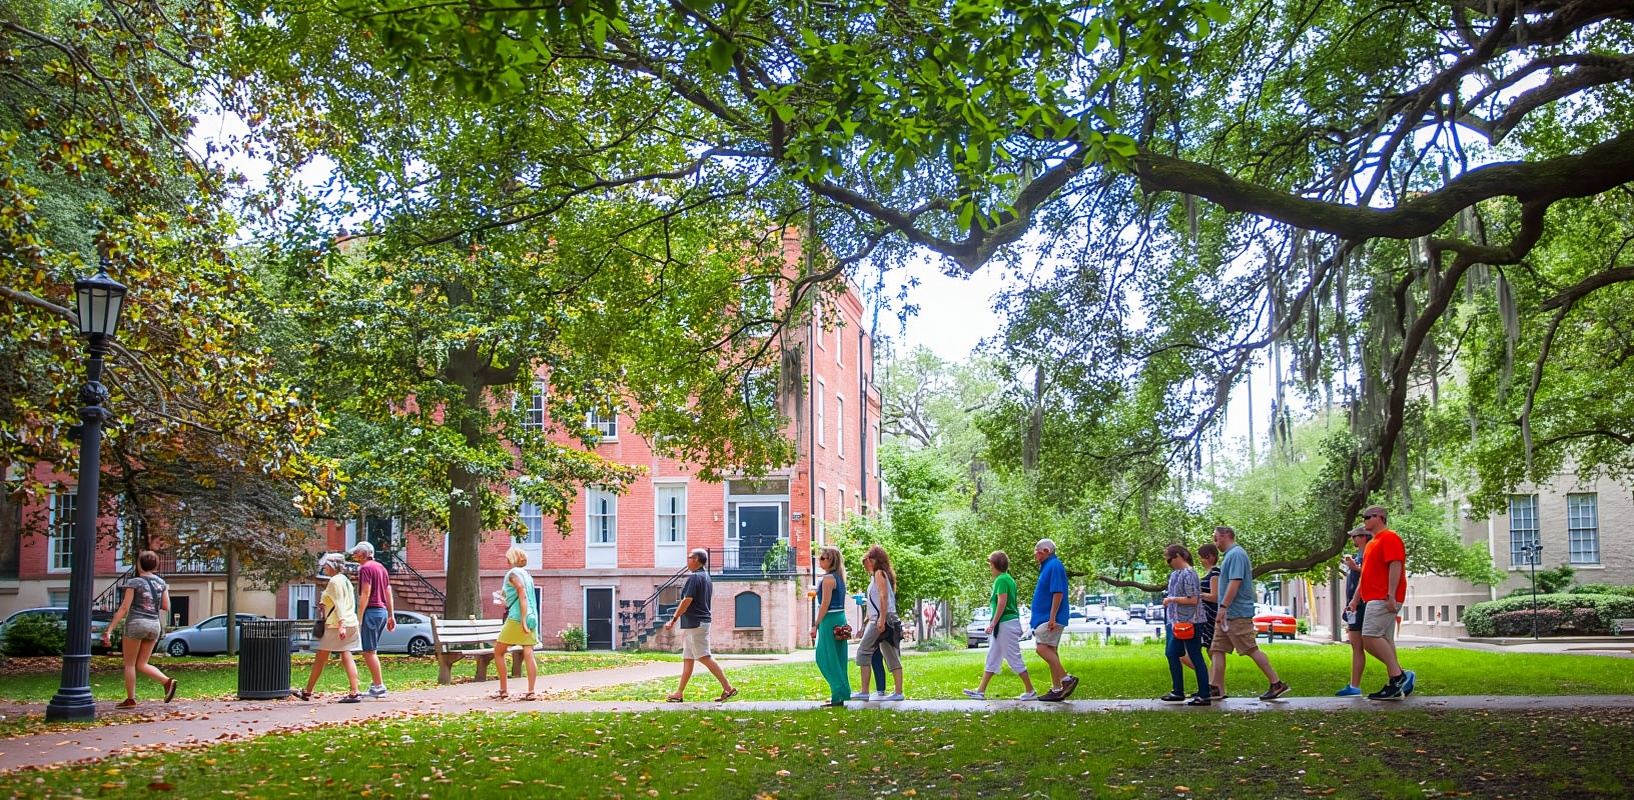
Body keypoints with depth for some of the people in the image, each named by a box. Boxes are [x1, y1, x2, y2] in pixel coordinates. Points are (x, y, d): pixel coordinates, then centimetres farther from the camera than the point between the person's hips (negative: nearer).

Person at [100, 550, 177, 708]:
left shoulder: (134, 582, -5)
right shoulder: (161, 583, 9)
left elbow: (124, 608, -9)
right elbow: (166, 607, 9)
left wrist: (110, 628, -8)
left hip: (136, 623, -5)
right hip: (154, 625, 5)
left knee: (129, 664, 7)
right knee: (142, 665, 8)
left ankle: (130, 699, 5)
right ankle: (167, 681, -14)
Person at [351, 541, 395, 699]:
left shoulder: (365, 568, -9)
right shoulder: (381, 567, 17)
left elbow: (365, 594, -16)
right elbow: (388, 593, 17)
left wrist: (359, 617, -17)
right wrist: (391, 615, 18)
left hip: (371, 611, -9)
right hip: (383, 611, 9)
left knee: (368, 651, -6)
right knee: (372, 651, 14)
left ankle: (379, 686, -7)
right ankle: (376, 684, 14)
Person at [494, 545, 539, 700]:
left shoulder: (513, 573, -7)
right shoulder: (526, 574, 17)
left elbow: (523, 597, -17)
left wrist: (523, 621, -21)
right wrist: (505, 597, 34)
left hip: (517, 618, -7)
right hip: (532, 618, 7)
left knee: (498, 652, 5)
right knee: (529, 655, 1)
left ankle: (503, 690, 5)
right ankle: (530, 691, -4)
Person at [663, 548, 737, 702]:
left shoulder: (694, 577, -14)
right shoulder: (707, 577, 16)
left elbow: (687, 601, -20)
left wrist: (673, 620, -15)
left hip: (695, 624, -10)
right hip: (697, 624, 10)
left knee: (705, 657, -10)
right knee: (687, 659, 11)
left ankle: (728, 688, -11)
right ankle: (679, 693, 14)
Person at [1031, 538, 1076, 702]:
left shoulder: (1054, 566, -13)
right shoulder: (1047, 567, 18)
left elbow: (1058, 593, -21)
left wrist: (1052, 617, -24)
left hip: (1050, 618, -10)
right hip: (1045, 618, 10)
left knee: (1042, 647, -15)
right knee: (1051, 651, 9)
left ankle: (1066, 679, -12)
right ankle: (1056, 689, 11)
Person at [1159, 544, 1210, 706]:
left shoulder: (1188, 574, -16)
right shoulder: (1175, 573, 11)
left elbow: (1193, 600, -21)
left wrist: (1172, 599, -16)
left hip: (1188, 622, -10)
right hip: (1175, 620, 10)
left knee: (1195, 657, -4)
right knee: (1171, 654, 13)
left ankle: (1204, 696, 2)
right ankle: (1178, 691, 22)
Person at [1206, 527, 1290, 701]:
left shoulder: (1236, 554, -13)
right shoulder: (1230, 555, 18)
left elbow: (1235, 582, -22)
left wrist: (1223, 607, -25)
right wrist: (1224, 609, 20)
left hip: (1237, 614, -10)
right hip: (1228, 615, 10)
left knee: (1252, 650, -6)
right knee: (1217, 650, 6)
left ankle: (1277, 684, 0)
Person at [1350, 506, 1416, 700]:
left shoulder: (1389, 538, -7)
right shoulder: (1373, 543, 24)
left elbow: (1395, 566, -18)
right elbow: (1366, 574, 27)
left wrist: (1391, 595, -24)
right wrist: (1356, 598, 23)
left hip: (1384, 599, -10)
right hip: (1374, 599, 10)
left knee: (1370, 637, -19)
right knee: (1383, 641, 7)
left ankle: (1398, 675, -16)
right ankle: (1396, 687, 7)